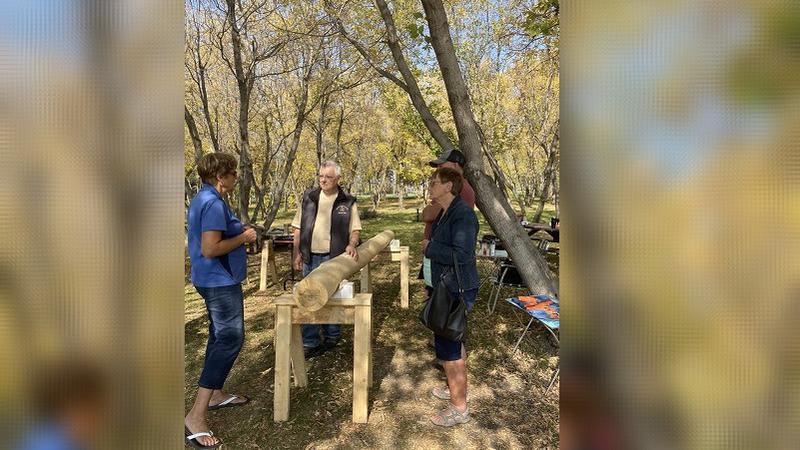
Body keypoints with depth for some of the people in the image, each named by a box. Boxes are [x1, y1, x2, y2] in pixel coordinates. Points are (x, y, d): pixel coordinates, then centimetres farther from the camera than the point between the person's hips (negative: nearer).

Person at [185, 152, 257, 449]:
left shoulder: (202, 200, 12)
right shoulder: (214, 204, -21)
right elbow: (210, 249, -28)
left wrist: (239, 235, 11)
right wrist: (243, 237, -15)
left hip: (214, 279, 11)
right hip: (220, 281, -11)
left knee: (220, 336, 19)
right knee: (230, 339, -9)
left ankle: (215, 394, 33)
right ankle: (196, 415, -5)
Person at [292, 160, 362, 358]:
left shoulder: (347, 202, -1)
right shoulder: (308, 197, 4)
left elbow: (355, 229, 1)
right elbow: (298, 227, 7)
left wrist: (351, 244, -18)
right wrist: (297, 253, 0)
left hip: (334, 259, -2)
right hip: (310, 257, 2)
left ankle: (332, 336, 30)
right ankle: (310, 342, 18)